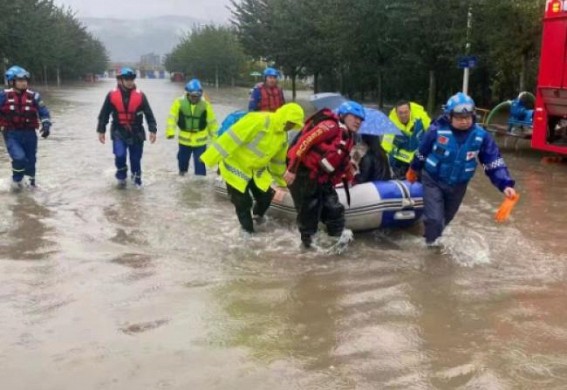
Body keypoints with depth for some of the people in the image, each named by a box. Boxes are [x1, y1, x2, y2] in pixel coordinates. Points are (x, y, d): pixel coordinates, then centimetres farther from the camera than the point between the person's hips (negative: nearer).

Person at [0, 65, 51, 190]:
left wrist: (46, 125, -14)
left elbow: (44, 112, 1)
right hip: (11, 134, -2)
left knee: (31, 160, 13)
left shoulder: (33, 96, -2)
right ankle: (16, 180, 6)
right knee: (19, 158, -23)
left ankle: (31, 181, 41)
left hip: (29, 134, 2)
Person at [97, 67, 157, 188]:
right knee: (120, 155, -16)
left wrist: (152, 130, -9)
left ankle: (136, 178, 32)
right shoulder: (112, 95, -6)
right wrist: (101, 131, 4)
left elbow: (149, 114, -2)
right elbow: (104, 114, 3)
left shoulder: (140, 95, -7)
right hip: (118, 131, 0)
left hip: (136, 132, 1)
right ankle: (121, 177, 9)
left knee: (136, 158, 7)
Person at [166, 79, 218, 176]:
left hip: (200, 141, -2)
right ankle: (181, 174, 48)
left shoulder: (205, 105, -10)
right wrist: (170, 132, -19)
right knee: (182, 159, 21)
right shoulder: (179, 102, -11)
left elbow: (212, 122, -1)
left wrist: (214, 138, 4)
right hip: (184, 140, 2)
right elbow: (172, 118, -8)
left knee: (200, 164, -1)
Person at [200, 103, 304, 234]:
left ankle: (257, 215, 36)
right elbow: (232, 138, -31)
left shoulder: (282, 136, -2)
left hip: (257, 170, 7)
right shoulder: (258, 121, -30)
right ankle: (248, 230, 21)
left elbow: (278, 159, 14)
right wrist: (210, 158, -31)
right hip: (236, 167, -7)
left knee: (266, 196, 4)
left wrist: (280, 180, 23)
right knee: (243, 202, -1)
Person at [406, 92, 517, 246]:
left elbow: (494, 162, -14)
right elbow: (422, 152, -5)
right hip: (433, 180, -3)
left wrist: (505, 184, -26)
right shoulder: (438, 131, -24)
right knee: (434, 218, -12)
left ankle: (434, 237, 53)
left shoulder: (481, 136, -19)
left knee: (446, 218, 21)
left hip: (458, 185, 3)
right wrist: (413, 170, 11)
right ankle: (431, 242, 20)